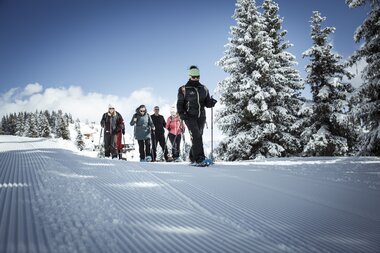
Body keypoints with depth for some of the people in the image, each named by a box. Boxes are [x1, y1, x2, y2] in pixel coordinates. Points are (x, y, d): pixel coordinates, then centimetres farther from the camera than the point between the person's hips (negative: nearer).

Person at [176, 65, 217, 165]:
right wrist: (181, 113, -15)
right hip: (190, 117, -5)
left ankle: (193, 158, 23)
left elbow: (207, 103, 13)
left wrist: (211, 102, -10)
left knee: (198, 137, 9)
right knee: (196, 136, -17)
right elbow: (180, 103, 1)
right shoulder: (184, 89, 1)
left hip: (201, 116, 5)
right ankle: (200, 158, -21)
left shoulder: (204, 89, 13)